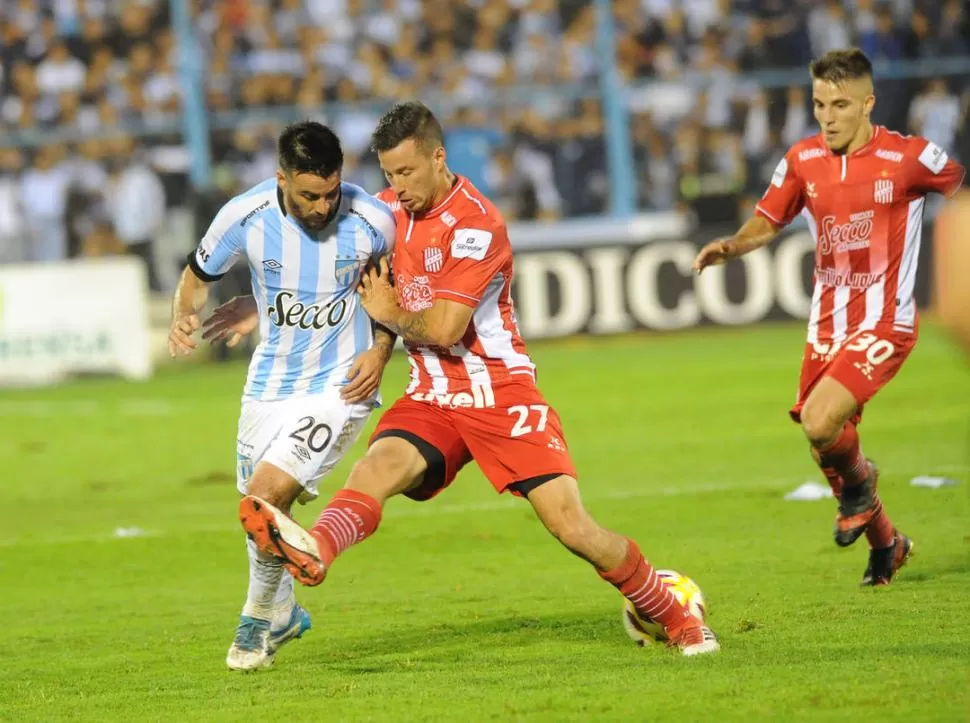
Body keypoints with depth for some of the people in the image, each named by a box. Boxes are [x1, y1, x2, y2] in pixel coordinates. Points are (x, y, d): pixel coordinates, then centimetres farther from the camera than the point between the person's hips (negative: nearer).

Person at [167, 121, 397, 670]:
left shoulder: (374, 222, -19)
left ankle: (260, 619, 6)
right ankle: (282, 612, 42)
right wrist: (183, 317, -16)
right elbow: (199, 275, 4)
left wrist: (381, 348, -11)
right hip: (271, 379, 4)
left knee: (267, 493, -18)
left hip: (341, 383, -4)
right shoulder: (244, 217, -15)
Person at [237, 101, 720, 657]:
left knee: (571, 525, -12)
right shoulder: (392, 207, 8)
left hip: (499, 395, -5)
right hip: (432, 398, 5)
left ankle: (676, 618, 7)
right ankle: (313, 552, -57)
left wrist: (389, 313, -4)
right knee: (379, 465, -27)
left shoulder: (475, 224, -15)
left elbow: (444, 327, -21)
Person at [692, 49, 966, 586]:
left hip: (884, 324, -5)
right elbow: (767, 223, 10)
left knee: (820, 424, -25)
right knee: (827, 444, 8)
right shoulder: (803, 160, 1)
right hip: (827, 323, 5)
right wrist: (730, 247, -9)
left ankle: (859, 482, 10)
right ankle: (885, 543, 34)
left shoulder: (908, 158, -12)